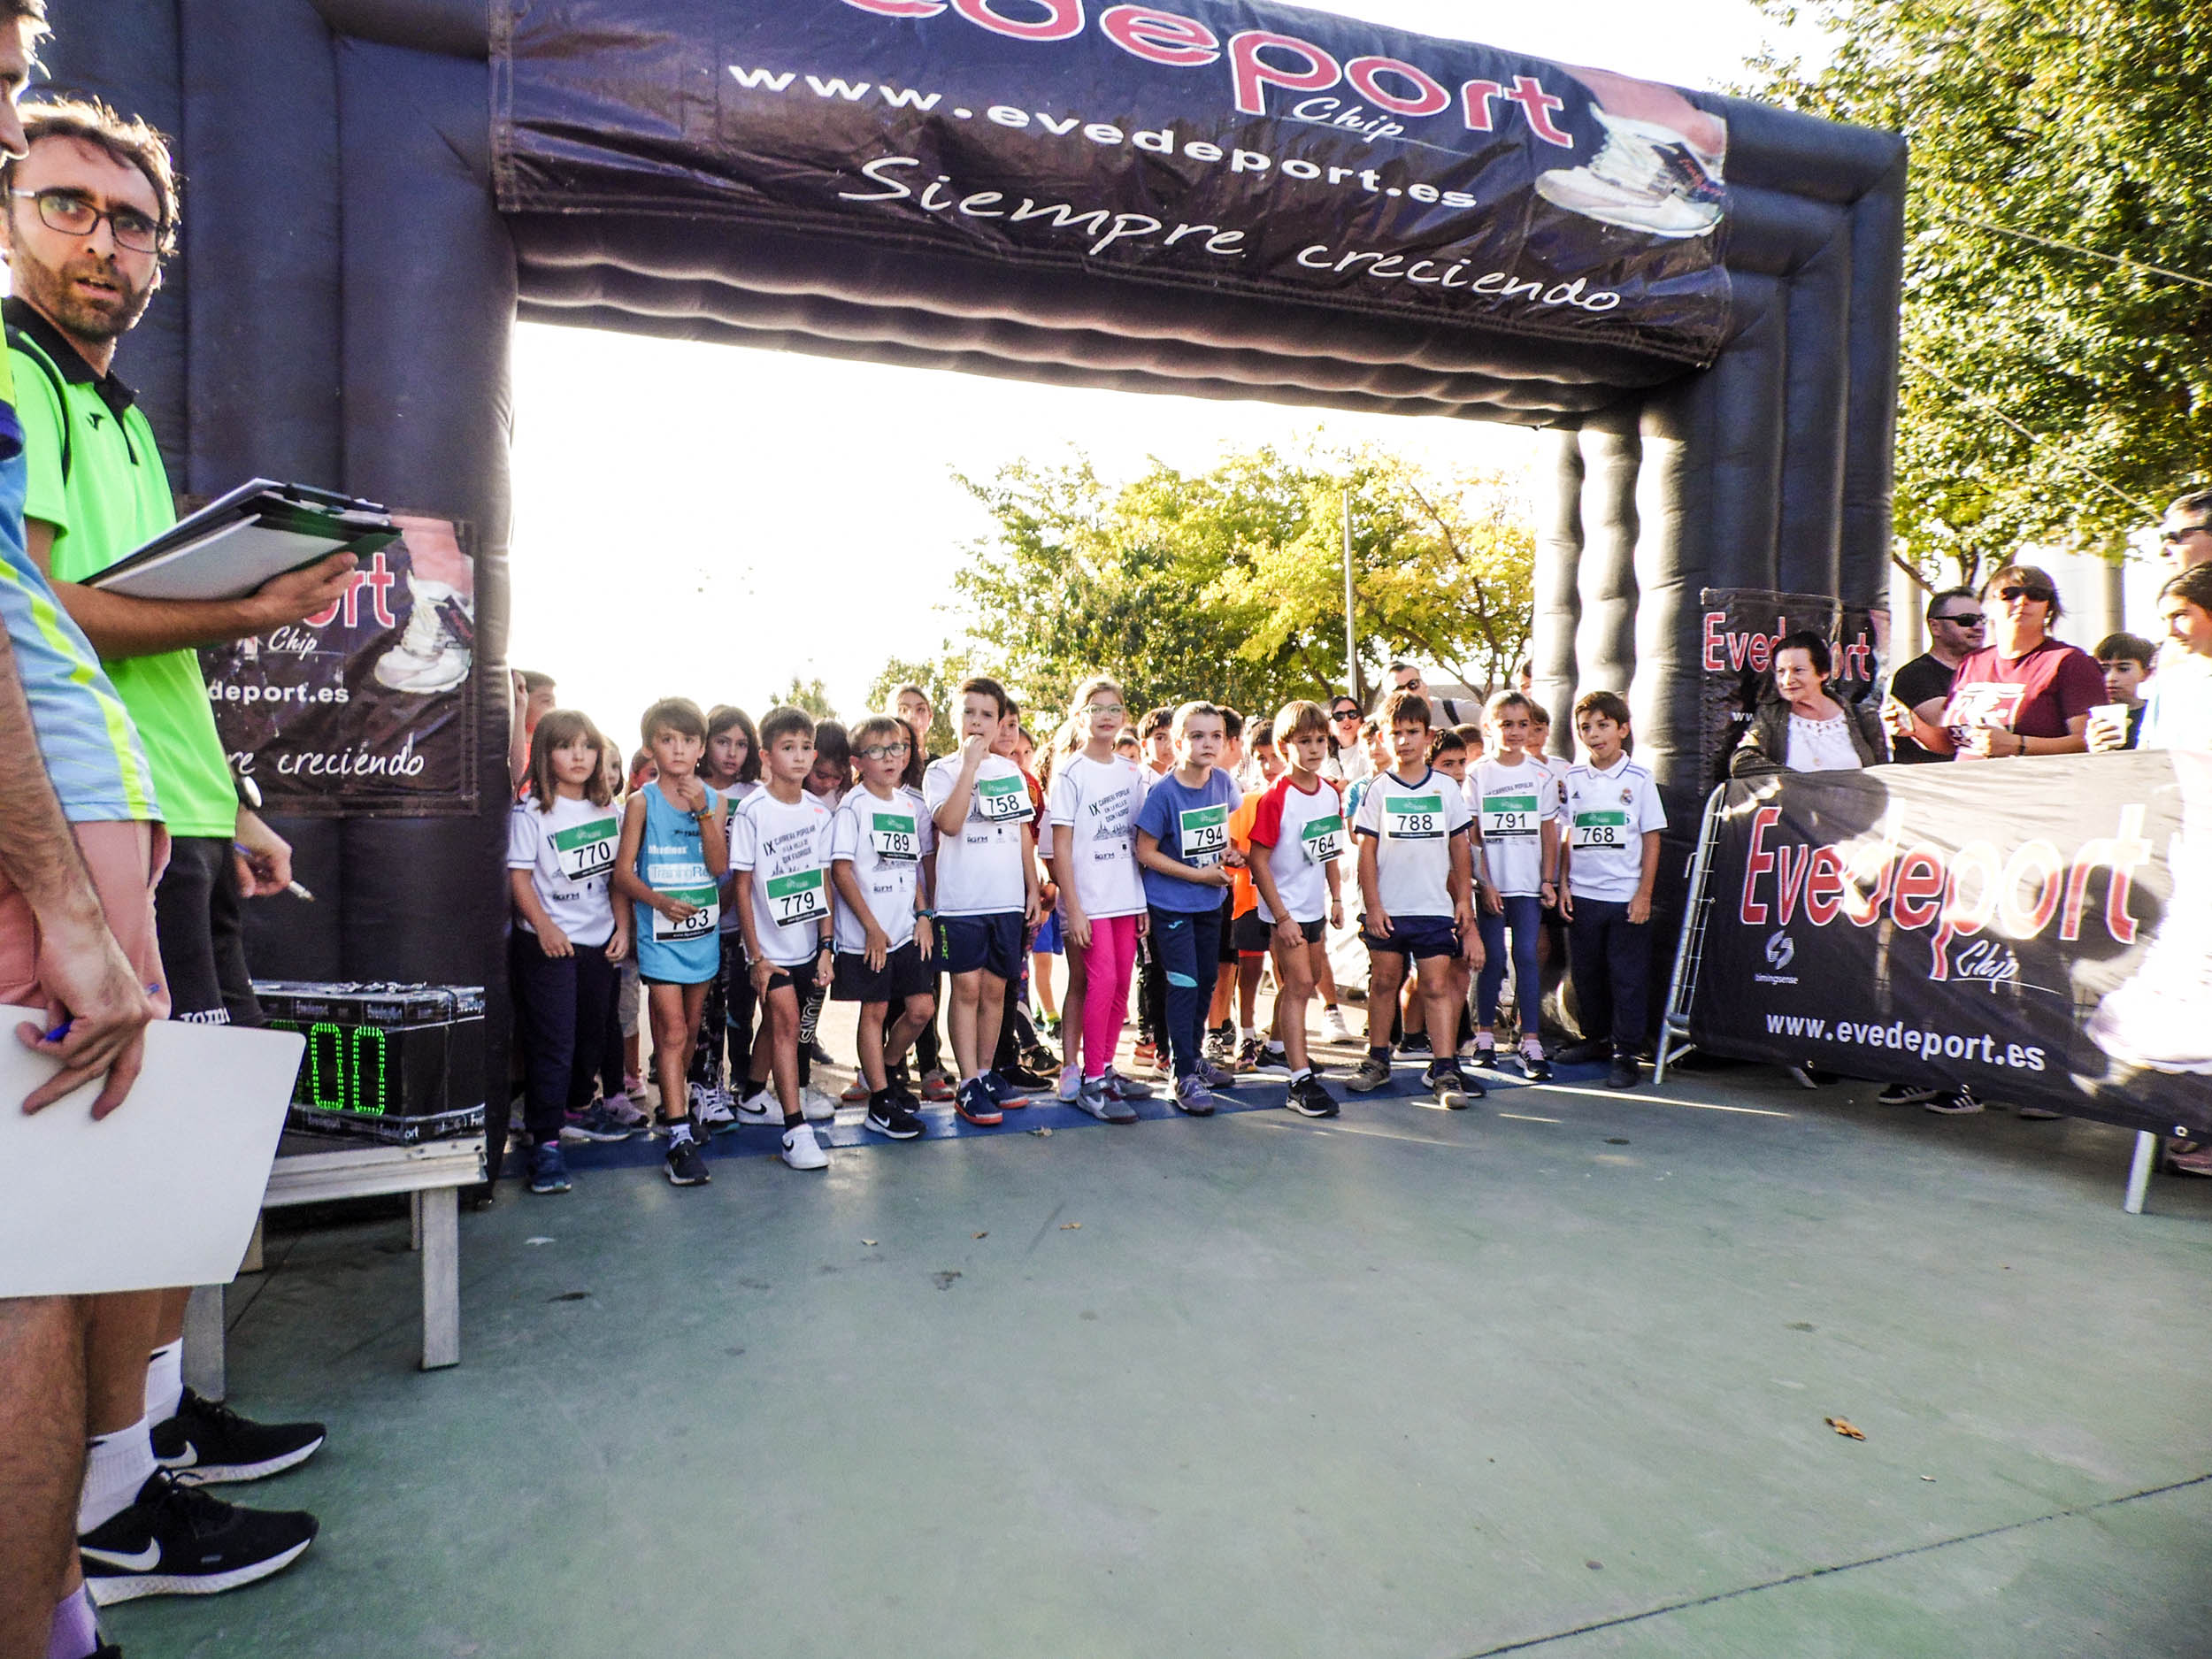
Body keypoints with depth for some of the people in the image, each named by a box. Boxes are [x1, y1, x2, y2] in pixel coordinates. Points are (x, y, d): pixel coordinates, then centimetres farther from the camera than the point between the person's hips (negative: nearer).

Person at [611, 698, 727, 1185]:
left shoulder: (713, 799, 4)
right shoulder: (642, 801, -3)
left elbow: (719, 866, -7)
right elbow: (623, 871, -5)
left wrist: (703, 812, -18)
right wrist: (659, 900, -22)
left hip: (703, 930, 4)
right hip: (659, 932, -3)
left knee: (688, 1030, 15)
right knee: (672, 1031, -8)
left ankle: (675, 1102, 35)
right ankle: (680, 1138, -8)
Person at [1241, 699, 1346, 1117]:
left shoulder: (1330, 793, 2)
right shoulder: (1275, 798, -18)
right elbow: (1257, 860, -18)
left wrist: (1336, 898, 14)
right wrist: (1281, 917, -19)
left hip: (1314, 906, 7)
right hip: (1284, 909, -7)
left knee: (1297, 982, 18)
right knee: (1299, 985, -10)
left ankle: (1280, 1045, 39)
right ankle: (1301, 1082, -8)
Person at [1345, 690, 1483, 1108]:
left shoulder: (1447, 787, 4)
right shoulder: (1378, 789, 1)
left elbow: (1460, 846, 9)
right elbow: (1367, 850, -1)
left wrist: (1464, 900, 7)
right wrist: (1372, 905, -6)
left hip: (1435, 906, 0)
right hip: (1386, 908, 0)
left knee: (1437, 986, -2)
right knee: (1384, 982, 10)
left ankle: (1444, 1072, 2)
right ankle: (1377, 1062, 23)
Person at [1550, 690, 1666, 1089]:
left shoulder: (1639, 778, -2)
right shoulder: (1572, 779, 6)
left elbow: (1651, 838, -1)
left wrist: (1644, 893, -6)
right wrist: (1562, 884, 4)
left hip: (1627, 896, -3)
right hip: (1581, 895, 3)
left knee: (1628, 977, 1)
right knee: (1586, 973, 12)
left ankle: (1626, 1053, 10)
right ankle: (1595, 1038, 29)